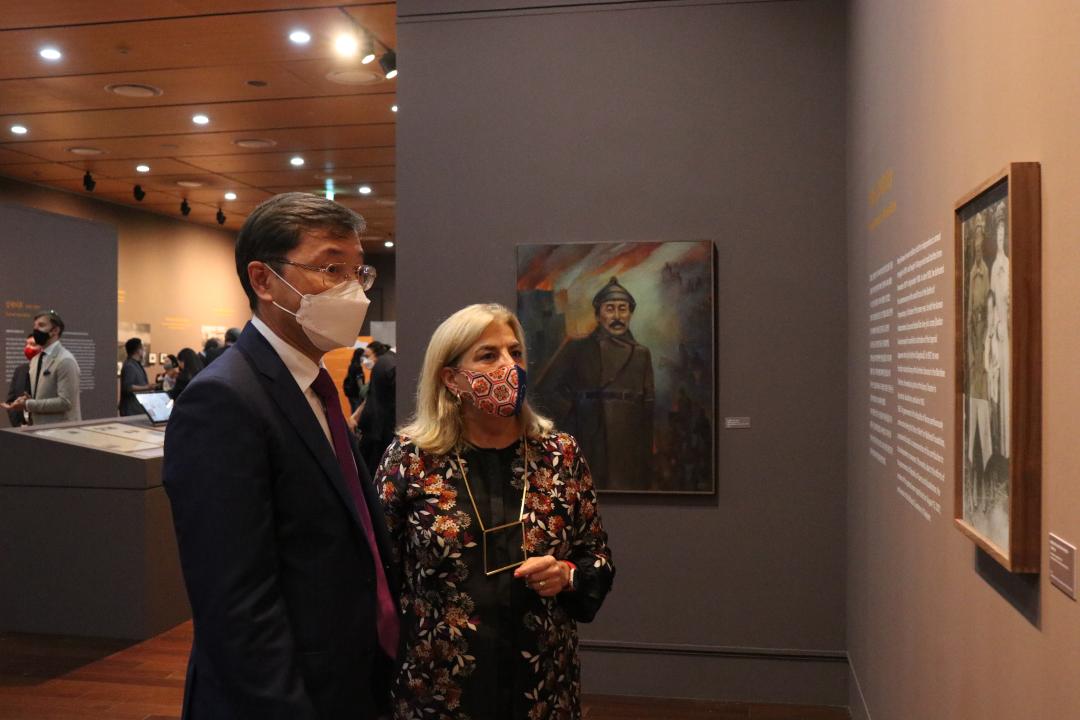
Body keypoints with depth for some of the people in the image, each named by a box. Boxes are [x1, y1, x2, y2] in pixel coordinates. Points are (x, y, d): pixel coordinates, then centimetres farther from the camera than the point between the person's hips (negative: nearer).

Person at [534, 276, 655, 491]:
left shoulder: (641, 354, 12)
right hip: (592, 448, -2)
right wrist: (572, 416, -2)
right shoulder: (577, 348, 4)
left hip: (631, 449, 3)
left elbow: (648, 405, 10)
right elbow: (545, 390, 4)